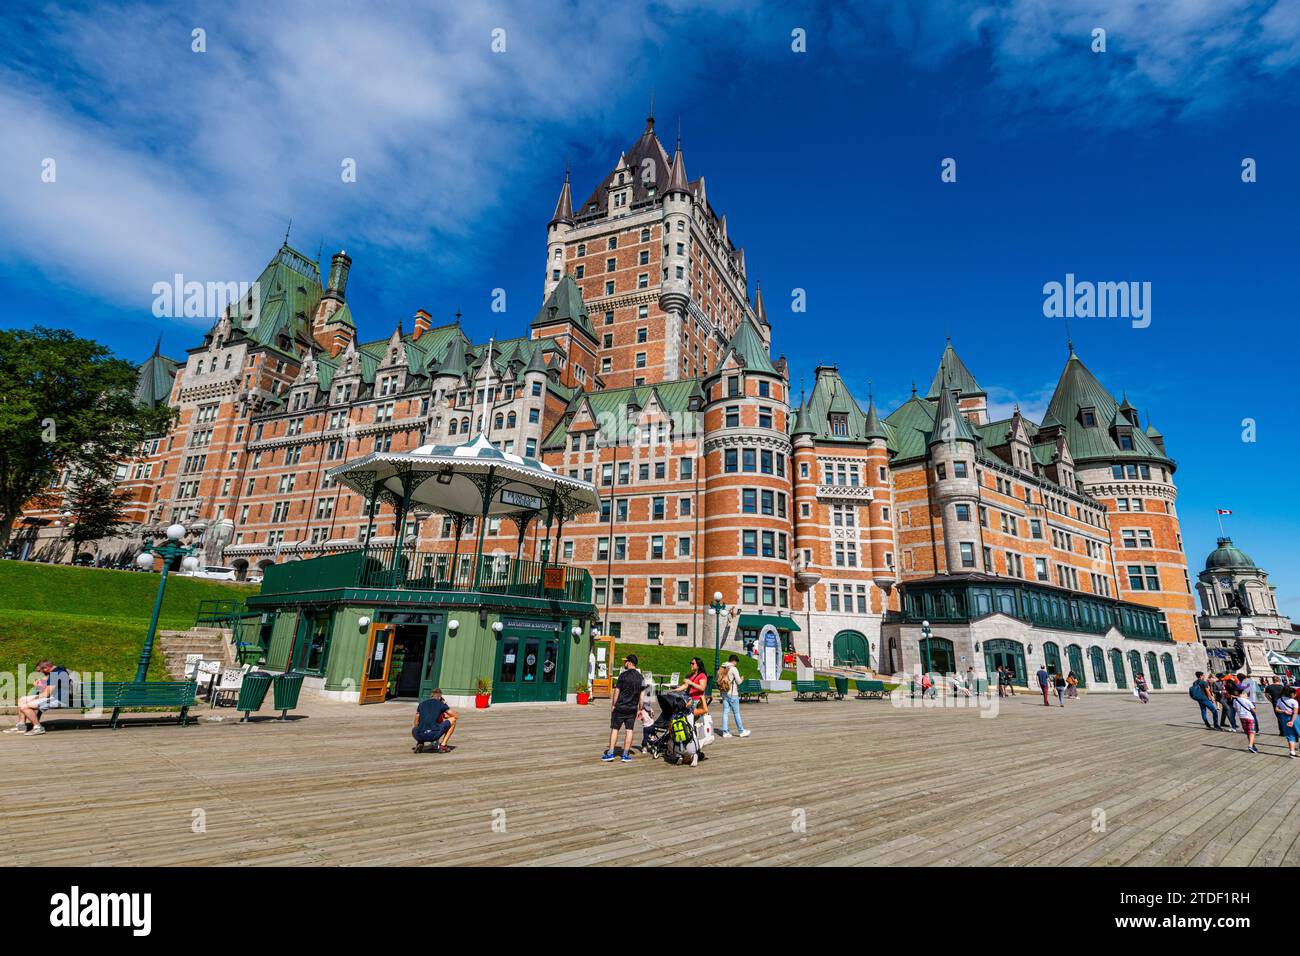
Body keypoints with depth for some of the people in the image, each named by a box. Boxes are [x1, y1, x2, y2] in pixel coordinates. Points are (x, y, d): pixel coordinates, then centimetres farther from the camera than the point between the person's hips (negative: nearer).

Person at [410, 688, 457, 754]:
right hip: (434, 735, -3)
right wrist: (444, 716, 38)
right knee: (453, 720, 18)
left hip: (419, 736, 4)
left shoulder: (421, 704, 19)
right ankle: (443, 746, 12)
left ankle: (420, 743, 9)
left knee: (413, 728, 40)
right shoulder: (441, 704, 10)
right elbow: (455, 715, 19)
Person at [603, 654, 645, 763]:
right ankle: (626, 755, 9)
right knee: (629, 730, 7)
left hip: (620, 707, -4)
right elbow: (641, 695, 8)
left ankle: (610, 753, 6)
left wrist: (613, 705, 0)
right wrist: (640, 709, 14)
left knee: (614, 729, 4)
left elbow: (617, 691, -9)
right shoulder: (640, 677, 5)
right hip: (633, 708, 4)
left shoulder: (623, 675, -11)